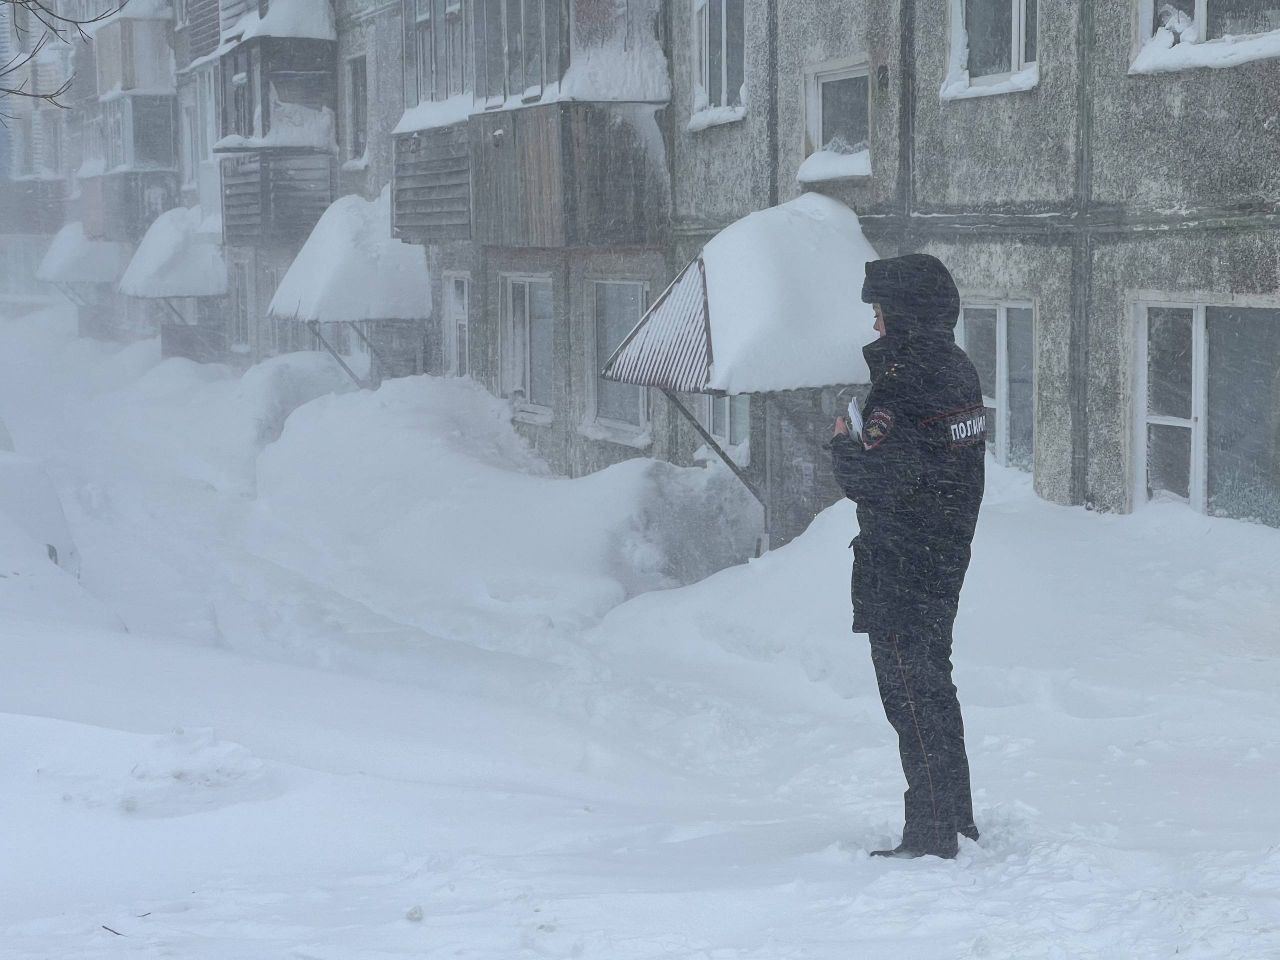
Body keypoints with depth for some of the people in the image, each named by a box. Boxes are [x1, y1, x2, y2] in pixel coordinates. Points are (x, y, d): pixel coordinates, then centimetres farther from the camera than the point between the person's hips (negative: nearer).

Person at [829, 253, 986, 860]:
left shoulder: (903, 385, -23)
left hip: (900, 569, -9)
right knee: (933, 686, 21)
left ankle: (931, 837, 5)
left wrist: (842, 444, -9)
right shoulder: (957, 370, 6)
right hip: (946, 559, 9)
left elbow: (873, 481, -28)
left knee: (911, 696, -1)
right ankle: (957, 819, 32)